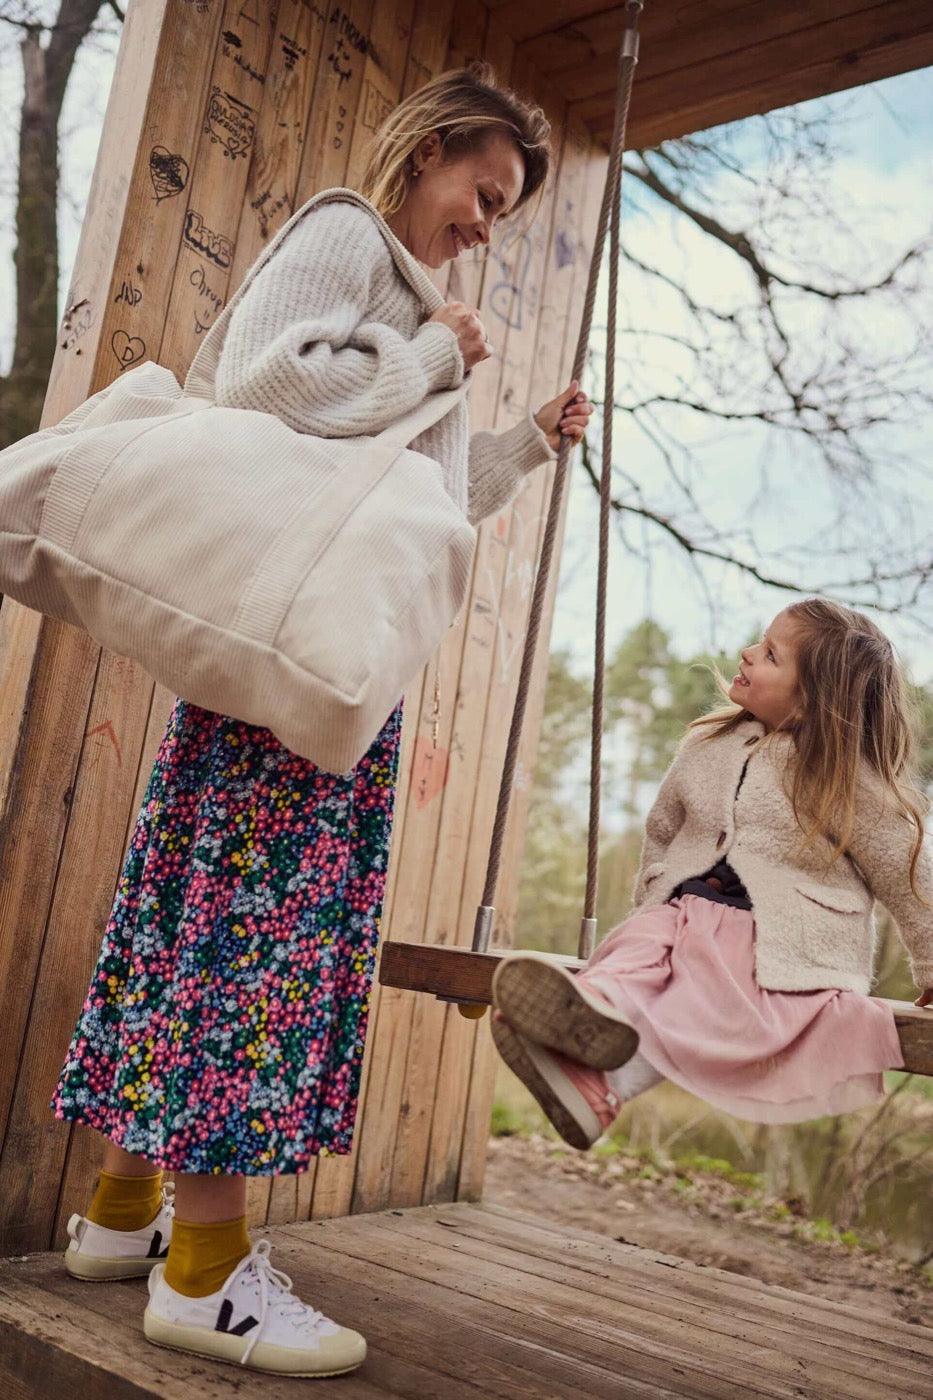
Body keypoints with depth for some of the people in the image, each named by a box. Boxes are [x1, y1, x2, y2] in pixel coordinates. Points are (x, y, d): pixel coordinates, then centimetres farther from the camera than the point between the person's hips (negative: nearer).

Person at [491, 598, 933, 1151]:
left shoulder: (848, 778, -3)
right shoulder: (708, 746, 12)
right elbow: (662, 829, 25)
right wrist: (653, 905, 16)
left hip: (789, 941, -5)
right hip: (691, 907, 5)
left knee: (710, 994, -34)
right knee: (641, 941, -27)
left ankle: (608, 1084, -56)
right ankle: (596, 1009, -60)